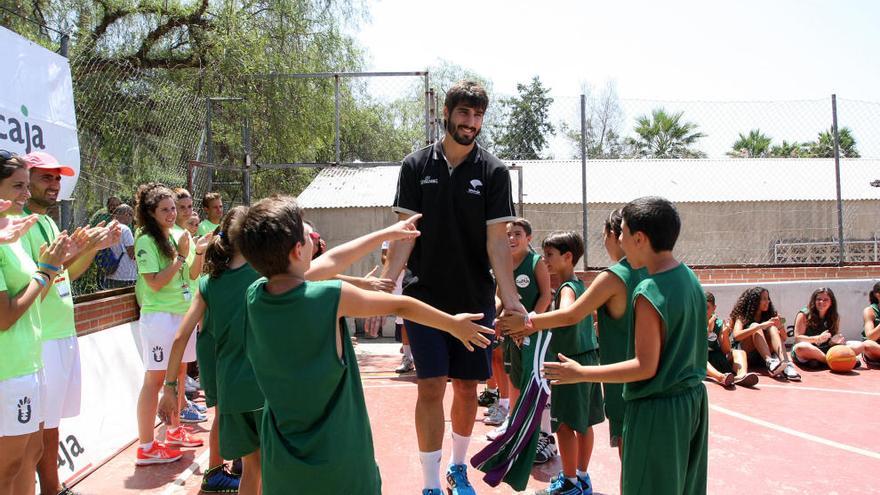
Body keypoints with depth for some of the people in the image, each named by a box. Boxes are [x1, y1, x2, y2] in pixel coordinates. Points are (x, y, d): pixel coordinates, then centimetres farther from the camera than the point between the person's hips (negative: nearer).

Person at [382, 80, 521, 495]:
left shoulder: (493, 172, -2)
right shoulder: (416, 165, 0)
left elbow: (497, 242, -7)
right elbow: (405, 233, -3)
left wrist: (511, 299, -18)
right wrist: (383, 287, -15)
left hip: (475, 299, 1)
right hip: (425, 296, -1)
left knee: (466, 387, 10)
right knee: (431, 387, -4)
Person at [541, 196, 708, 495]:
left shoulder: (648, 293, -23)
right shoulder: (690, 277, 2)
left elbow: (646, 367, -22)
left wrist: (581, 374, -17)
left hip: (657, 410, -8)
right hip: (693, 400, 9)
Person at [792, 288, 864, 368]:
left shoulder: (834, 317, 11)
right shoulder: (804, 315, -3)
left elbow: (834, 340, 11)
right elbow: (797, 338, -10)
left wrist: (835, 341, -14)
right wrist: (818, 339, -24)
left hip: (826, 351, 5)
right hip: (809, 352, -5)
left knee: (859, 345, -11)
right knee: (801, 347, -40)